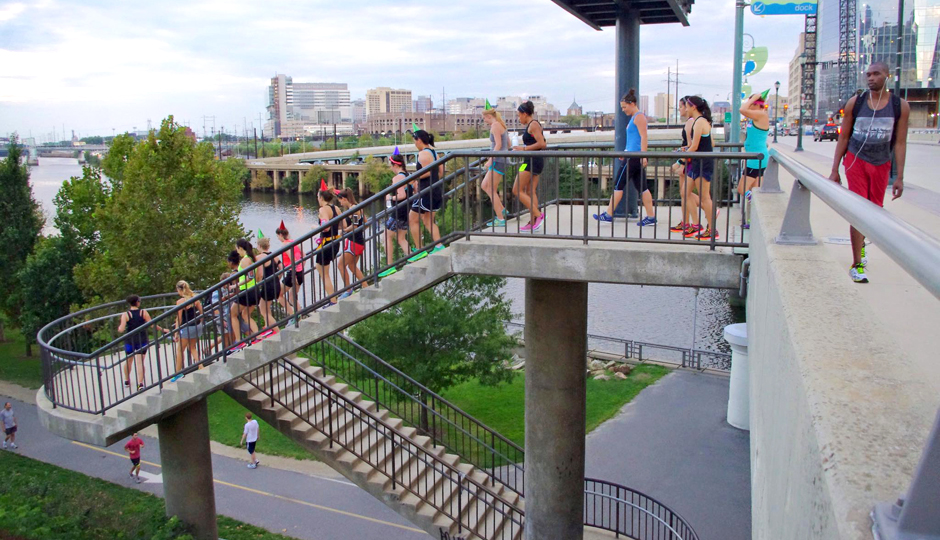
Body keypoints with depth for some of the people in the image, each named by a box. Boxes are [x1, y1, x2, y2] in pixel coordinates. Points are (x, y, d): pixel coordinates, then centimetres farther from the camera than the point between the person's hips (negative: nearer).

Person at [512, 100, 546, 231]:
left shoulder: (533, 124, -11)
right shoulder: (532, 125, 18)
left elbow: (541, 144, -20)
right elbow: (542, 144, 22)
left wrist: (524, 148, -15)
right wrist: (523, 148, 17)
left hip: (532, 161, -10)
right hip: (536, 161, 10)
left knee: (517, 191, -7)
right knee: (530, 192, 9)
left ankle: (538, 214, -10)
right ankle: (533, 222, 7)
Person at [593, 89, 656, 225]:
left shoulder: (639, 117, -10)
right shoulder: (634, 117, 19)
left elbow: (643, 137, -18)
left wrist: (643, 156, -24)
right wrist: (625, 152, 24)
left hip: (636, 157, -10)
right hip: (633, 157, 10)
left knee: (619, 185, -4)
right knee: (641, 187, 8)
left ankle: (608, 214, 1)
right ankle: (651, 217, 8)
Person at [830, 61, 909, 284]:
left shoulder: (900, 106, -3)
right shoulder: (855, 103, -4)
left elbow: (900, 143, -2)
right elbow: (843, 138, 1)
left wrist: (899, 177, -5)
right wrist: (834, 171, -2)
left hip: (881, 165, 2)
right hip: (856, 161, -2)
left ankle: (860, 243, 42)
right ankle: (857, 264, -7)